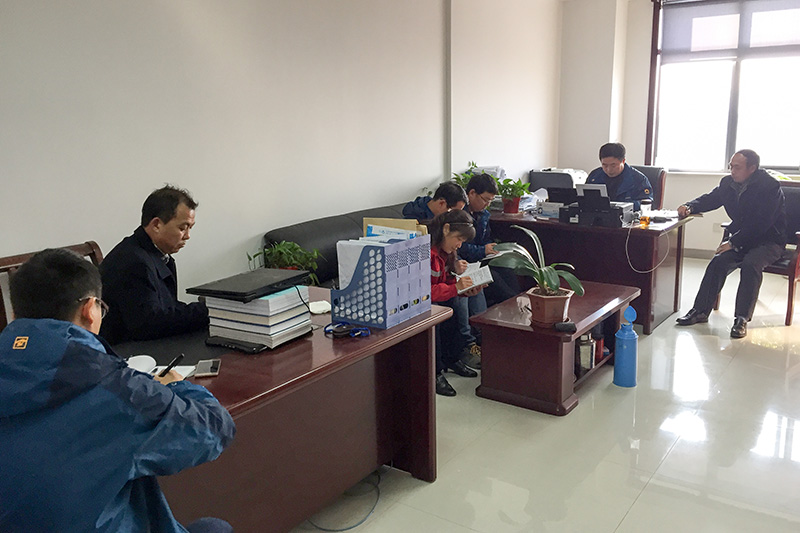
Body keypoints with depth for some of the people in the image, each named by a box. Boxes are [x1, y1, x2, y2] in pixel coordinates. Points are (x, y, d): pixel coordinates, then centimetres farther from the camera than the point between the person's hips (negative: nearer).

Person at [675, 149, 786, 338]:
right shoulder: (728, 183, 1)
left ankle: (742, 319, -25)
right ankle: (700, 311, -12)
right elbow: (709, 199, 14)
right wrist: (690, 207, -8)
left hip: (769, 240, -6)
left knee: (751, 264, -32)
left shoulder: (769, 186, -18)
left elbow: (761, 224, -24)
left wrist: (733, 243, -24)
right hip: (740, 238, 6)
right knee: (719, 261, -18)